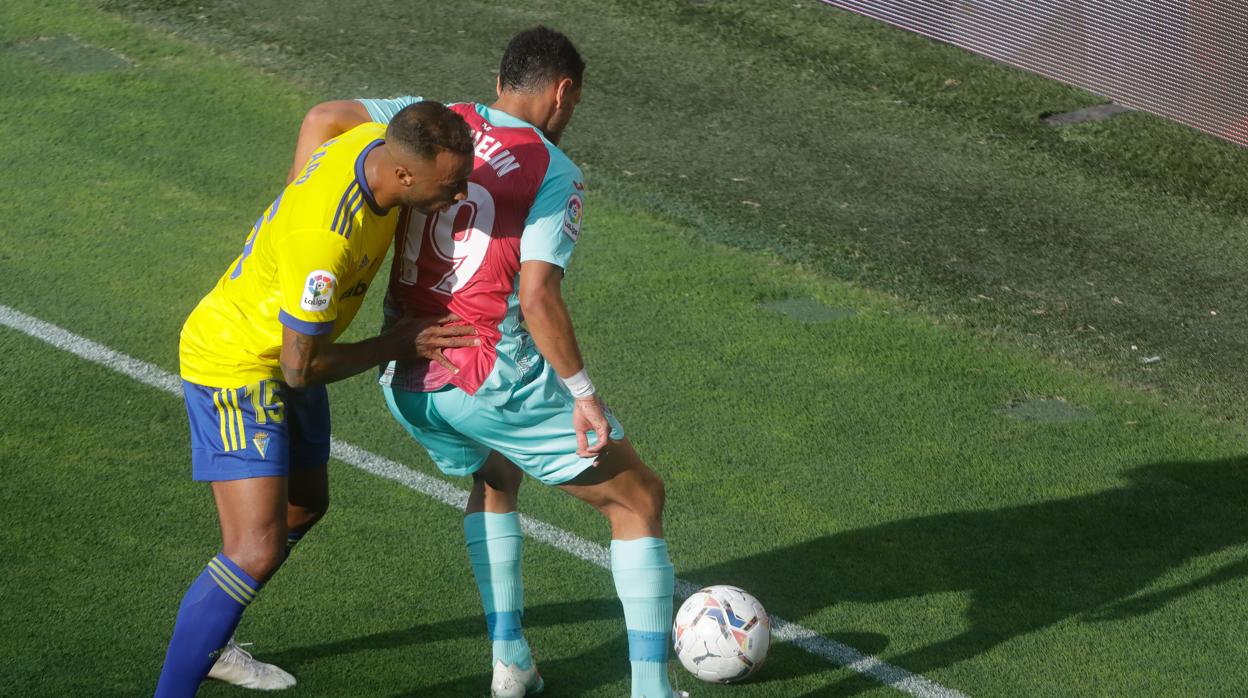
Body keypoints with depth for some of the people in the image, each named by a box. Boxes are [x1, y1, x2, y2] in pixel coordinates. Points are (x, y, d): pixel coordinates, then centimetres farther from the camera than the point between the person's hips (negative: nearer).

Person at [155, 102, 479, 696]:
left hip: (284, 355, 10)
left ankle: (207, 642, 44)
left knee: (305, 505, 26)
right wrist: (398, 346, -13)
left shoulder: (381, 141, -15)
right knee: (257, 551, -17)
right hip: (235, 366, -10)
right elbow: (301, 367, -26)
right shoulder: (323, 239, -38)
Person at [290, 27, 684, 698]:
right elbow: (538, 298, -18)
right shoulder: (557, 175, -7)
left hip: (405, 383, 6)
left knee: (493, 478, 36)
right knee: (638, 497, 11)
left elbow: (323, 118, -1)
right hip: (494, 380, -6)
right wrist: (583, 392, -11)